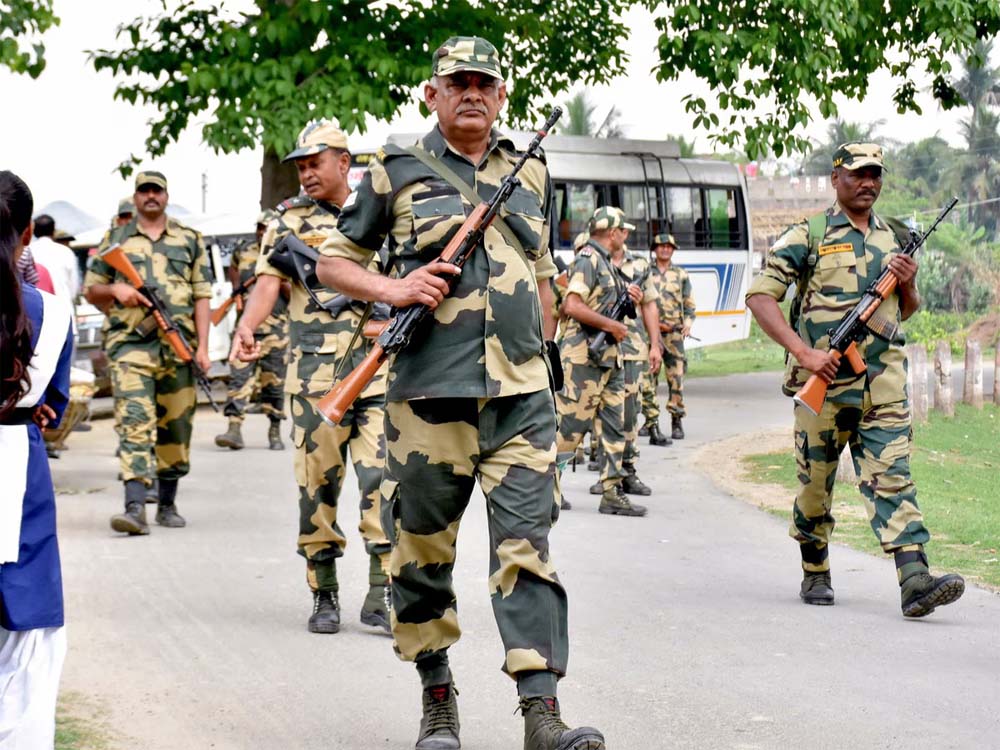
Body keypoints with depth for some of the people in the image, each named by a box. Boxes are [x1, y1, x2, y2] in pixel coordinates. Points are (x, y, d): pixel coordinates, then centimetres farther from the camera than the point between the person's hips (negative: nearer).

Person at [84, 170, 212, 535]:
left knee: (176, 429, 7)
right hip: (131, 344, -2)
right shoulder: (115, 239, 12)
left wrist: (202, 347, 0)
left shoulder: (190, 240, 14)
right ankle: (135, 507, -24)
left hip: (178, 345, 2)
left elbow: (201, 296, 9)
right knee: (135, 423, -15)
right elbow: (91, 291, 16)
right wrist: (115, 290, -7)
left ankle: (167, 504, 20)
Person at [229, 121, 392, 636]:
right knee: (318, 483, 2)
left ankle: (381, 596, -5)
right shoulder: (289, 221, 7)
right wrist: (246, 328, -25)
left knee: (383, 479, -8)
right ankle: (324, 596, 11)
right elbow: (268, 282, -6)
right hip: (314, 375, -1)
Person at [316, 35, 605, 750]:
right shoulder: (398, 173, 4)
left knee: (527, 545, -7)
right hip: (429, 393, -2)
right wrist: (392, 289, -8)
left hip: (521, 395, 2)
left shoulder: (531, 174, 15)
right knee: (424, 550, 6)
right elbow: (335, 260, 10)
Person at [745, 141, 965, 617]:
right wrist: (803, 352, -16)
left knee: (892, 477, -9)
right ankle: (815, 576, 26)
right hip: (823, 381, -3)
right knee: (815, 484, 7)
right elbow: (759, 296, -7)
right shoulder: (808, 236, 0)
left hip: (884, 384, 3)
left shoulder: (895, 238, 15)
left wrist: (908, 285, 2)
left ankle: (915, 582, -20)